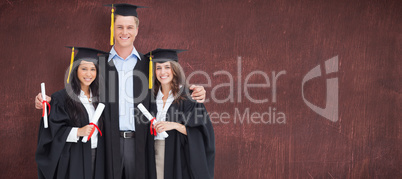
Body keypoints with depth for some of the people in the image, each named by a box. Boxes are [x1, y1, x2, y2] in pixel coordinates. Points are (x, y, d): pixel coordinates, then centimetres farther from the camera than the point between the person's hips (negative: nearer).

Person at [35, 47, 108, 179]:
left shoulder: (98, 97, 9)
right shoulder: (60, 98, -7)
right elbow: (53, 130, -11)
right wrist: (78, 132, -20)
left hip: (97, 156, 5)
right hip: (73, 159, -5)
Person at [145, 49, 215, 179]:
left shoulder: (188, 97, -5)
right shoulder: (152, 97, 8)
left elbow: (202, 131, -11)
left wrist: (175, 125, -21)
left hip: (179, 157, -4)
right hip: (155, 156, 4)